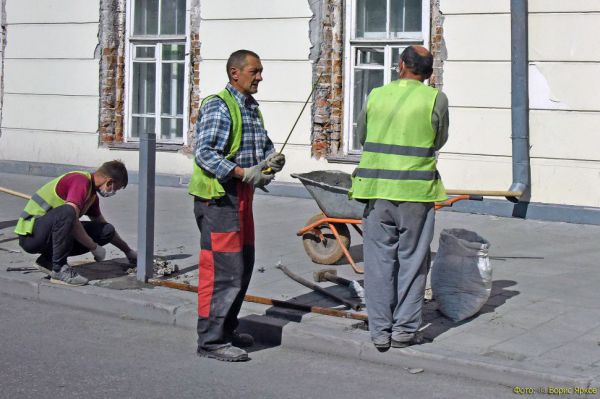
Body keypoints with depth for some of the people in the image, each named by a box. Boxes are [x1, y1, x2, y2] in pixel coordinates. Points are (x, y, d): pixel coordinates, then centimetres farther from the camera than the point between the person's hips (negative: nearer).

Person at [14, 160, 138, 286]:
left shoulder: (91, 194, 14)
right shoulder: (81, 181, -18)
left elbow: (102, 224, 30)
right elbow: (71, 219, -30)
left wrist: (128, 251, 34)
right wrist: (94, 247, -19)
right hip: (31, 234, -10)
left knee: (107, 230, 0)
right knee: (66, 212, -39)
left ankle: (48, 260, 3)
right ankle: (59, 270, -25)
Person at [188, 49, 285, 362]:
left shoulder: (251, 107, 17)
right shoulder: (217, 106, -12)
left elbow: (263, 144, 23)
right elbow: (204, 152, -20)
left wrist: (272, 159, -1)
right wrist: (244, 173, -25)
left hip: (241, 196, 10)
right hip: (218, 196, -10)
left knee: (243, 265, 16)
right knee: (223, 268, -9)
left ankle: (226, 329, 28)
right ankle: (211, 340, -4)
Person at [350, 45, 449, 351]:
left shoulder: (376, 95, 4)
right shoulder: (435, 99, -3)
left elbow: (361, 136, 17)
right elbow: (439, 141, 9)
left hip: (376, 188, 2)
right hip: (416, 191, -2)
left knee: (380, 260, 8)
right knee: (412, 261, 8)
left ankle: (380, 329, 10)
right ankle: (405, 329, 10)